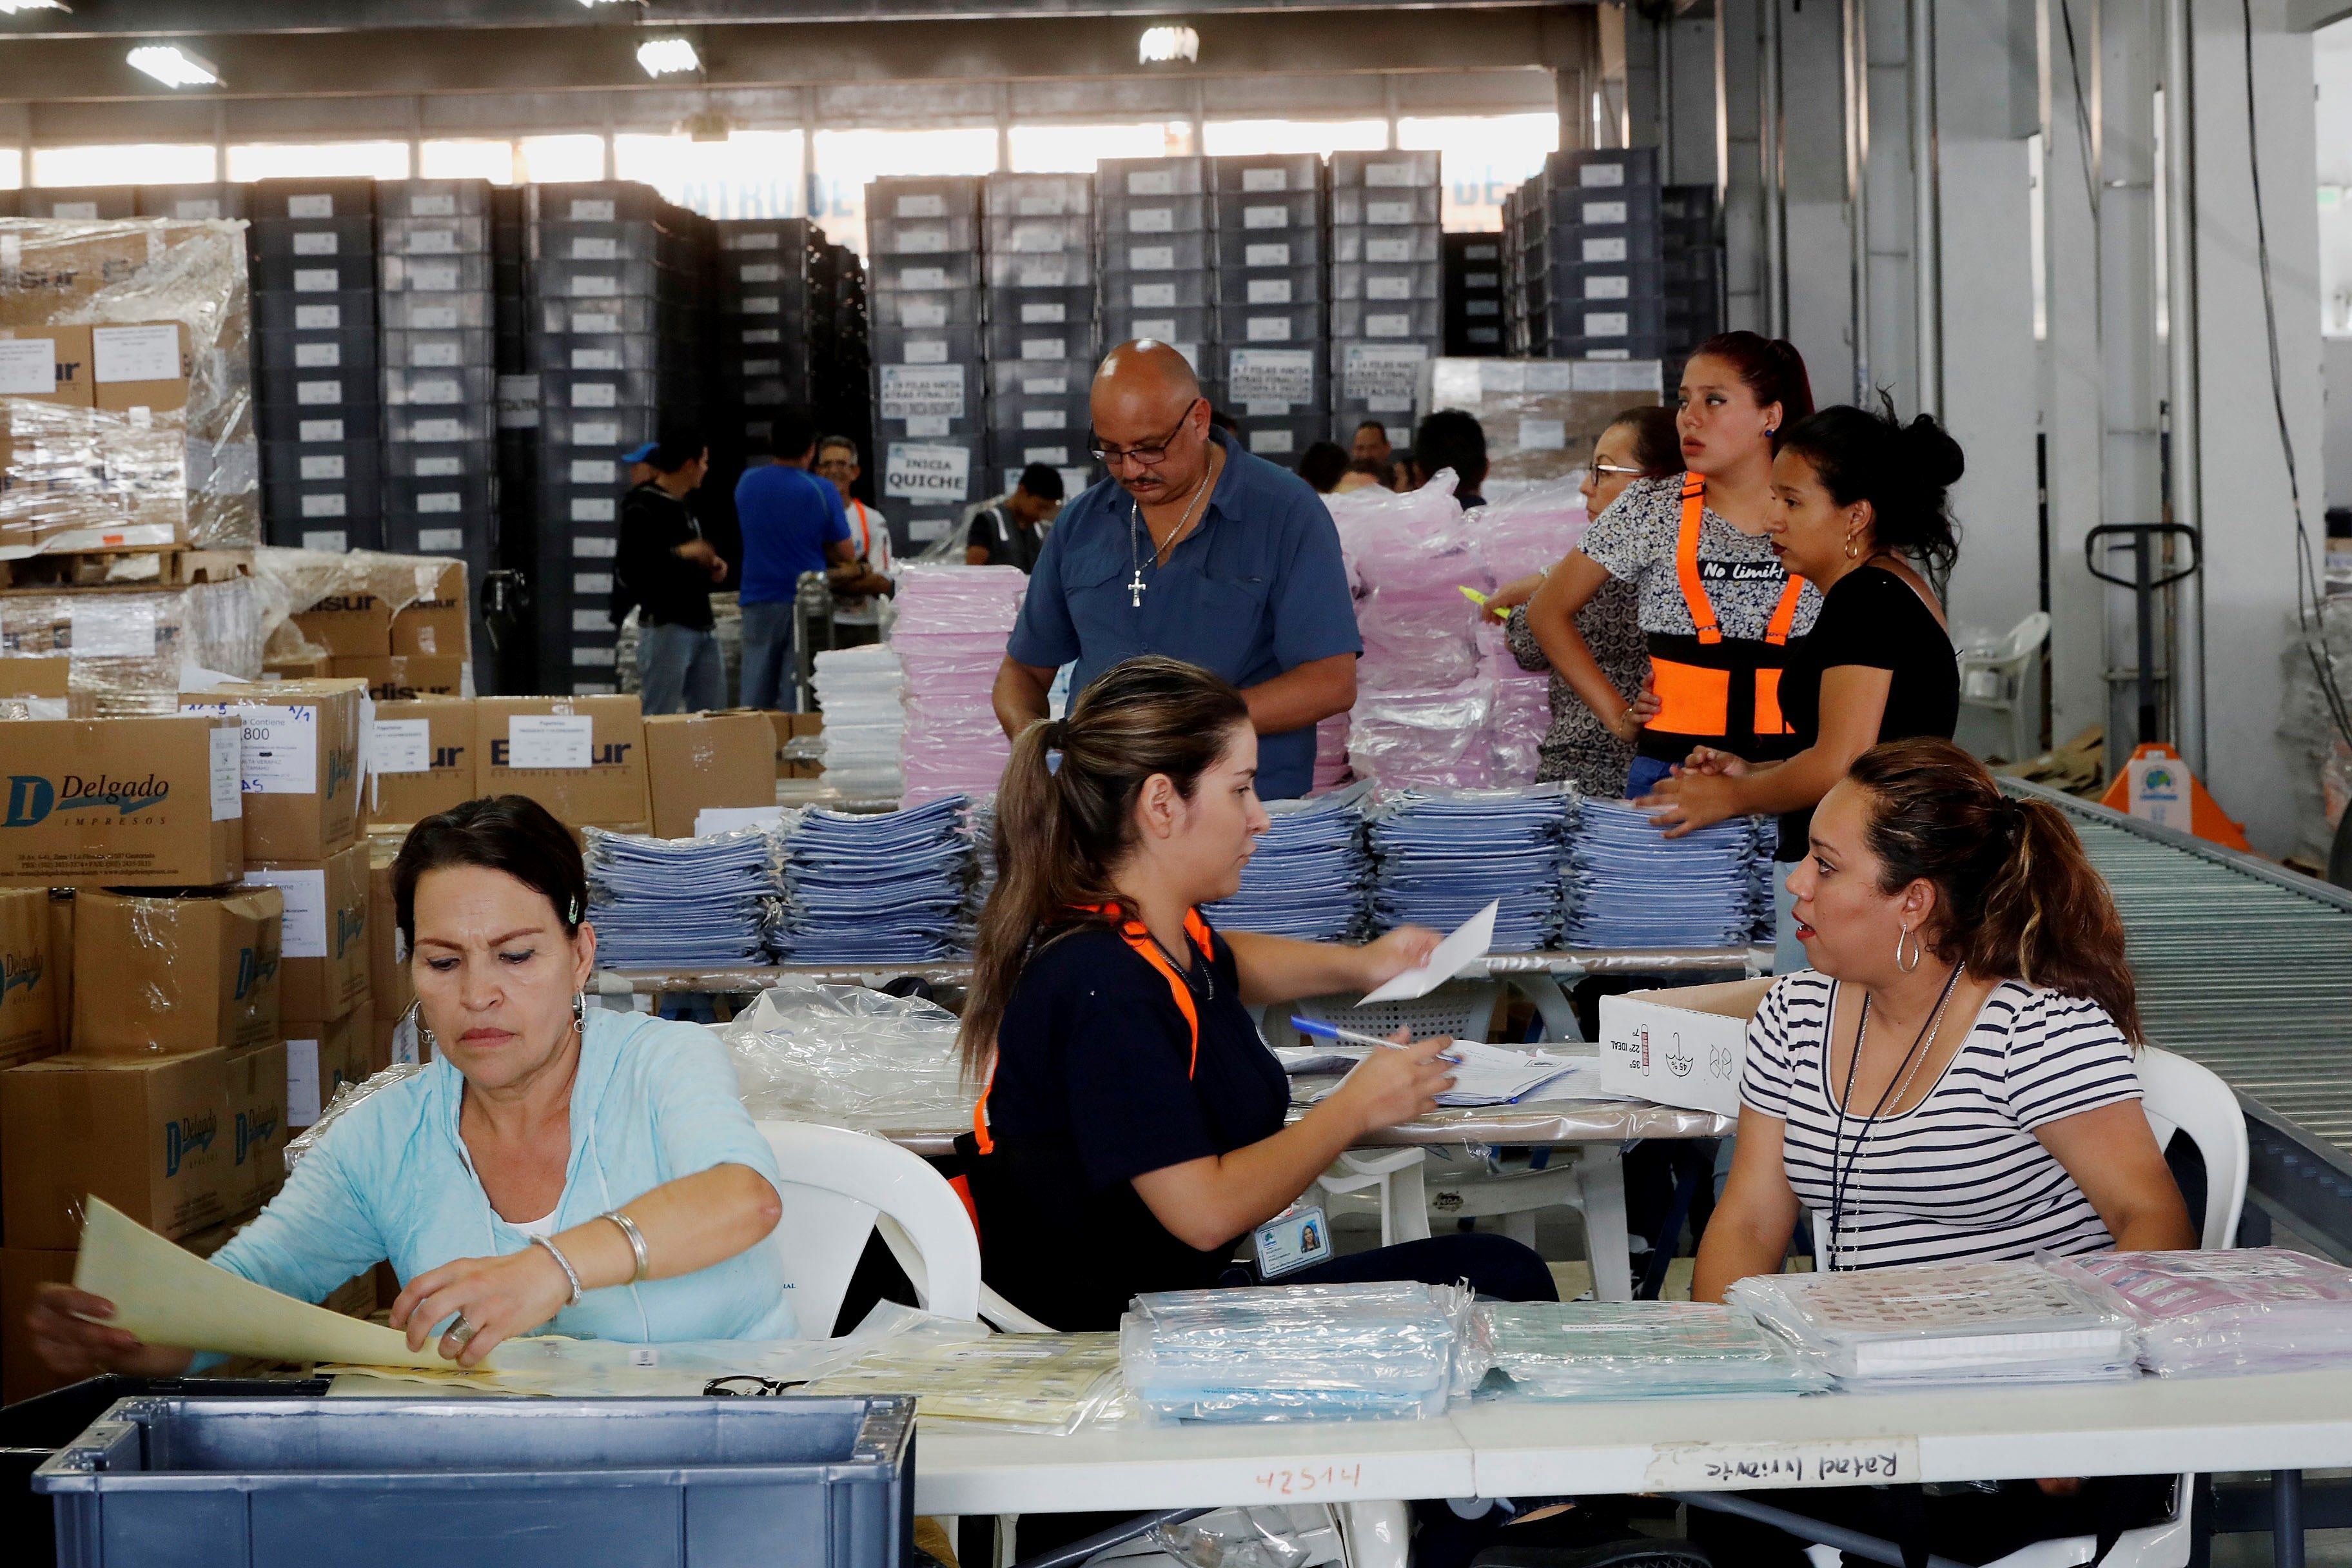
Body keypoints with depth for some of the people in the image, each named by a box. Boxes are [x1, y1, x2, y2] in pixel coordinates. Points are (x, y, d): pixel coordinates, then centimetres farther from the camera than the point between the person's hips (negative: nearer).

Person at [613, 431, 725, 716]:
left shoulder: (682, 506, 18)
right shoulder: (643, 508, -11)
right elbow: (628, 570, -20)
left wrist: (710, 567, 9)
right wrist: (682, 554, -18)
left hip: (701, 625, 9)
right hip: (665, 626, -9)